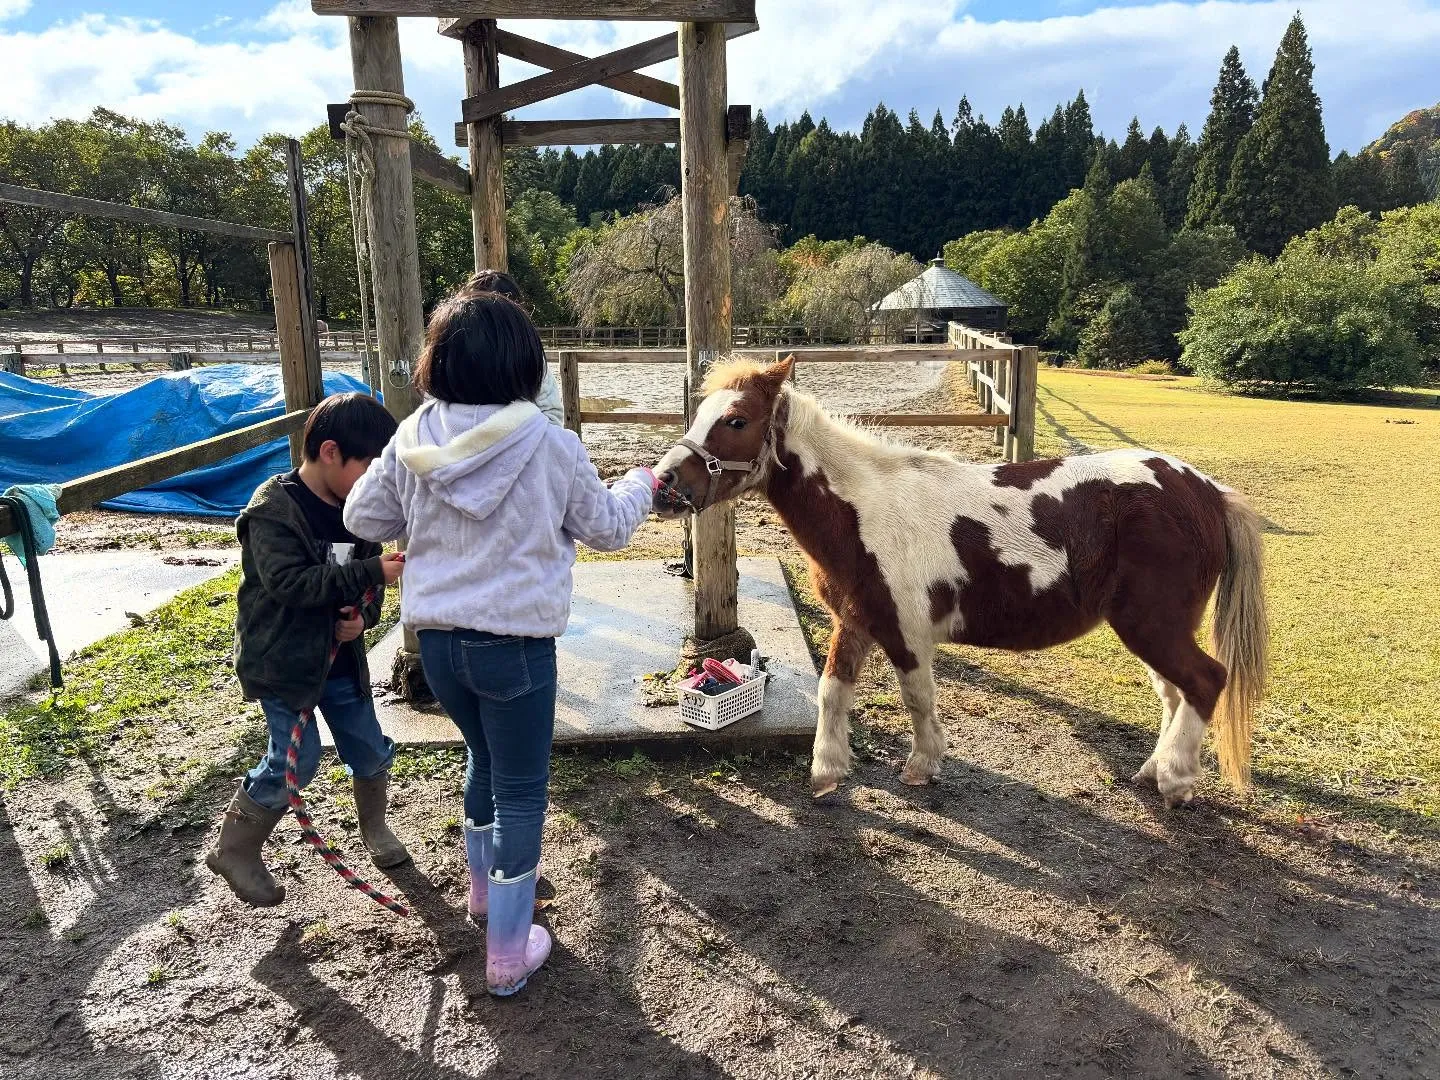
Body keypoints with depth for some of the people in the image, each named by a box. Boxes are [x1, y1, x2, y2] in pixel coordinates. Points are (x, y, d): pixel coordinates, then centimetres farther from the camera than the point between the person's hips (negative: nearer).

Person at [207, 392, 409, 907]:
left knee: (370, 748, 10)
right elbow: (290, 583, -30)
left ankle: (374, 827, 37)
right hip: (282, 659, -6)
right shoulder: (273, 511, -18)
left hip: (340, 657, 6)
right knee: (296, 759, -7)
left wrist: (362, 615, -12)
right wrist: (372, 573, -33)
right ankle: (235, 851, 16)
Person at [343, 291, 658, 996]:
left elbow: (362, 518, 7)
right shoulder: (551, 446, -14)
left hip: (436, 640, 5)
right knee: (521, 790, 10)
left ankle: (486, 885, 49)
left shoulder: (413, 441, -5)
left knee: (483, 757, 28)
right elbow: (606, 528, -1)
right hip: (517, 644, -5)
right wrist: (639, 486, 19)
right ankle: (508, 954, 20)